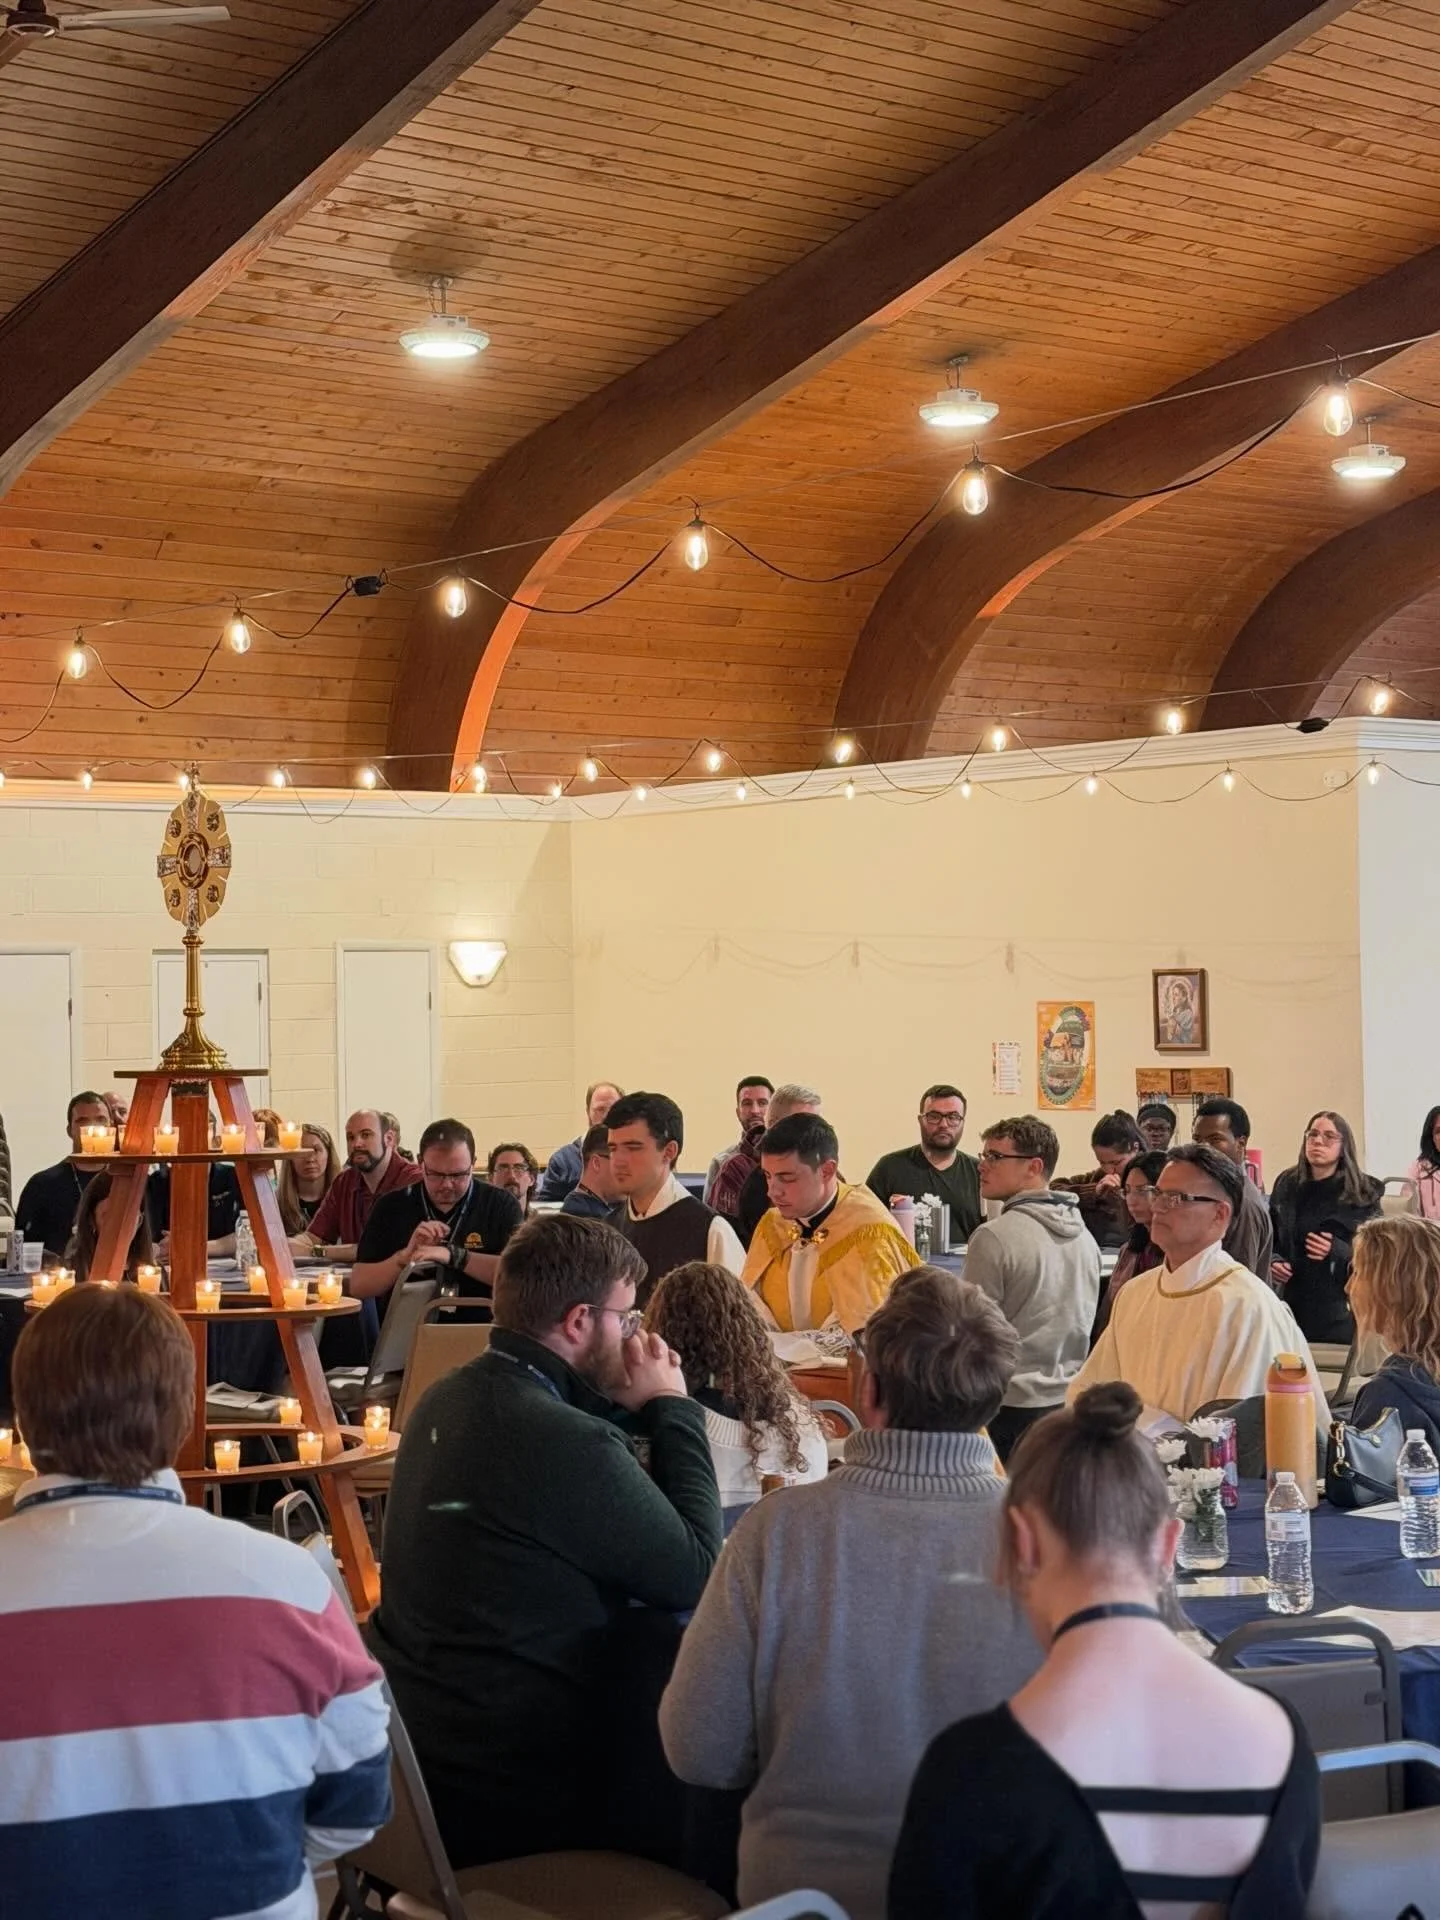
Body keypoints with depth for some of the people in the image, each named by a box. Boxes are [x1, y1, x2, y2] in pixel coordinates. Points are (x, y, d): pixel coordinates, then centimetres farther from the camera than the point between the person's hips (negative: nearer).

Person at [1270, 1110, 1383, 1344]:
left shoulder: (1362, 1194, -2)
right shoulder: (1286, 1184, 9)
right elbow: (1270, 1239, 18)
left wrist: (1337, 1251, -20)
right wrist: (1273, 1261, -3)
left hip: (1340, 1309, -3)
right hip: (1293, 1304, 3)